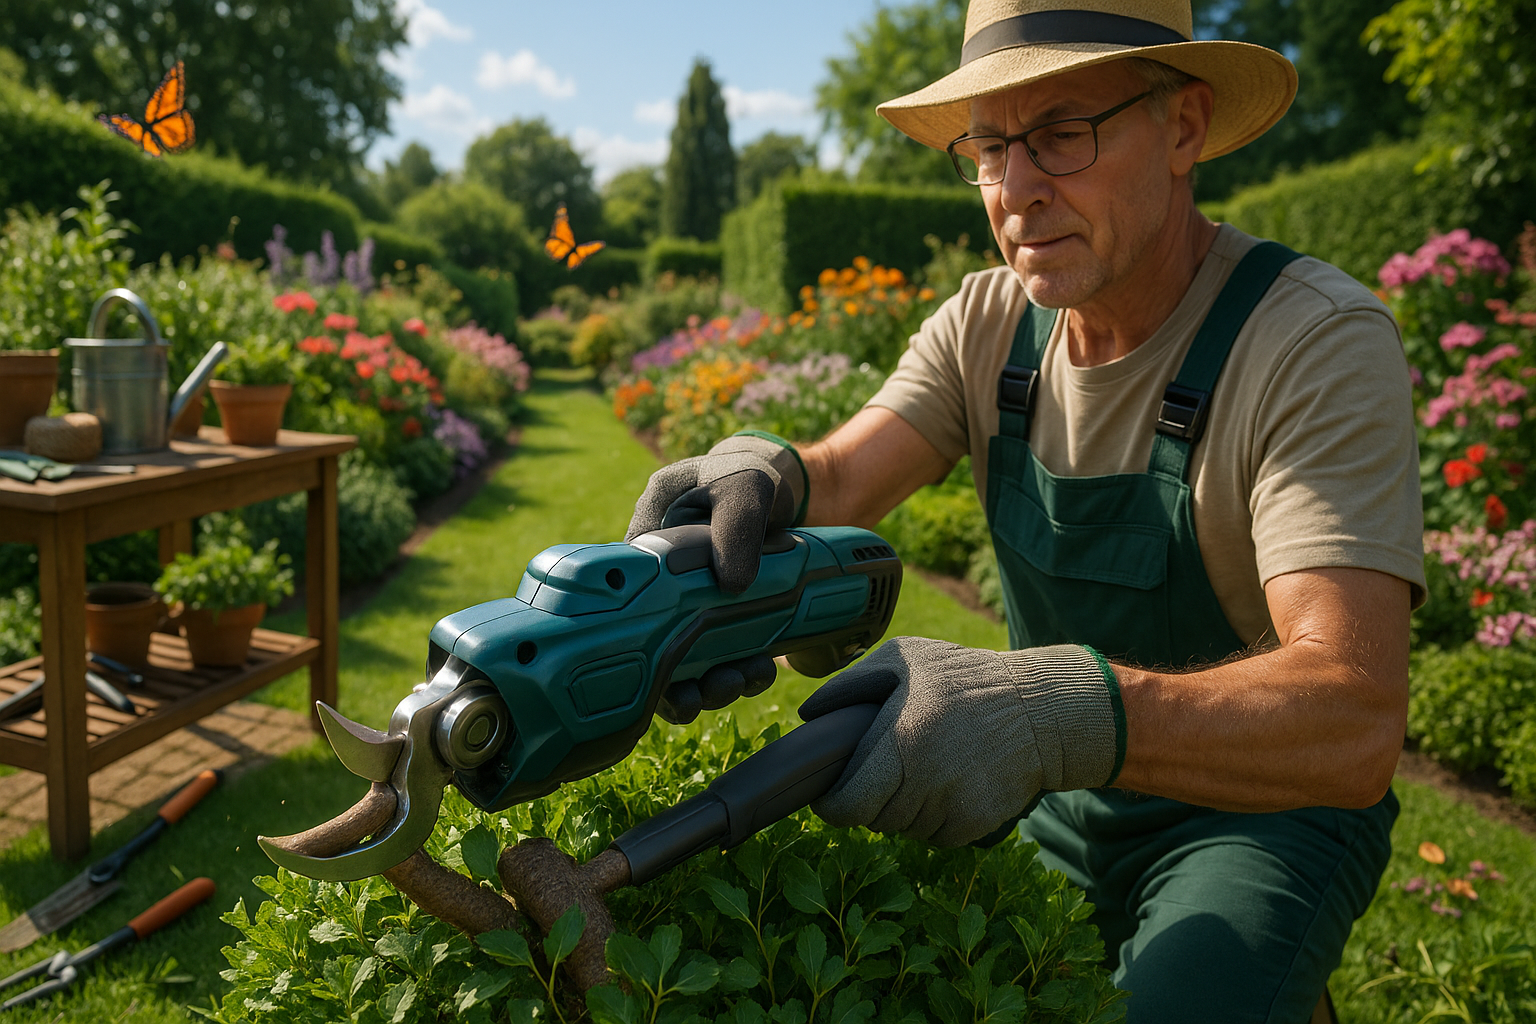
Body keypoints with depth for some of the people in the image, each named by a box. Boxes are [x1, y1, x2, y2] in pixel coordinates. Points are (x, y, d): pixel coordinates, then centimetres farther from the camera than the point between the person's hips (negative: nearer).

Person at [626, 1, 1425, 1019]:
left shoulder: (1321, 343, -22)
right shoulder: (986, 325, -4)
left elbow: (1356, 723, -32)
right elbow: (840, 481, -15)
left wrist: (1062, 709, -48)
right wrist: (760, 473, -39)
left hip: (1258, 811, -4)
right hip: (1048, 793, 5)